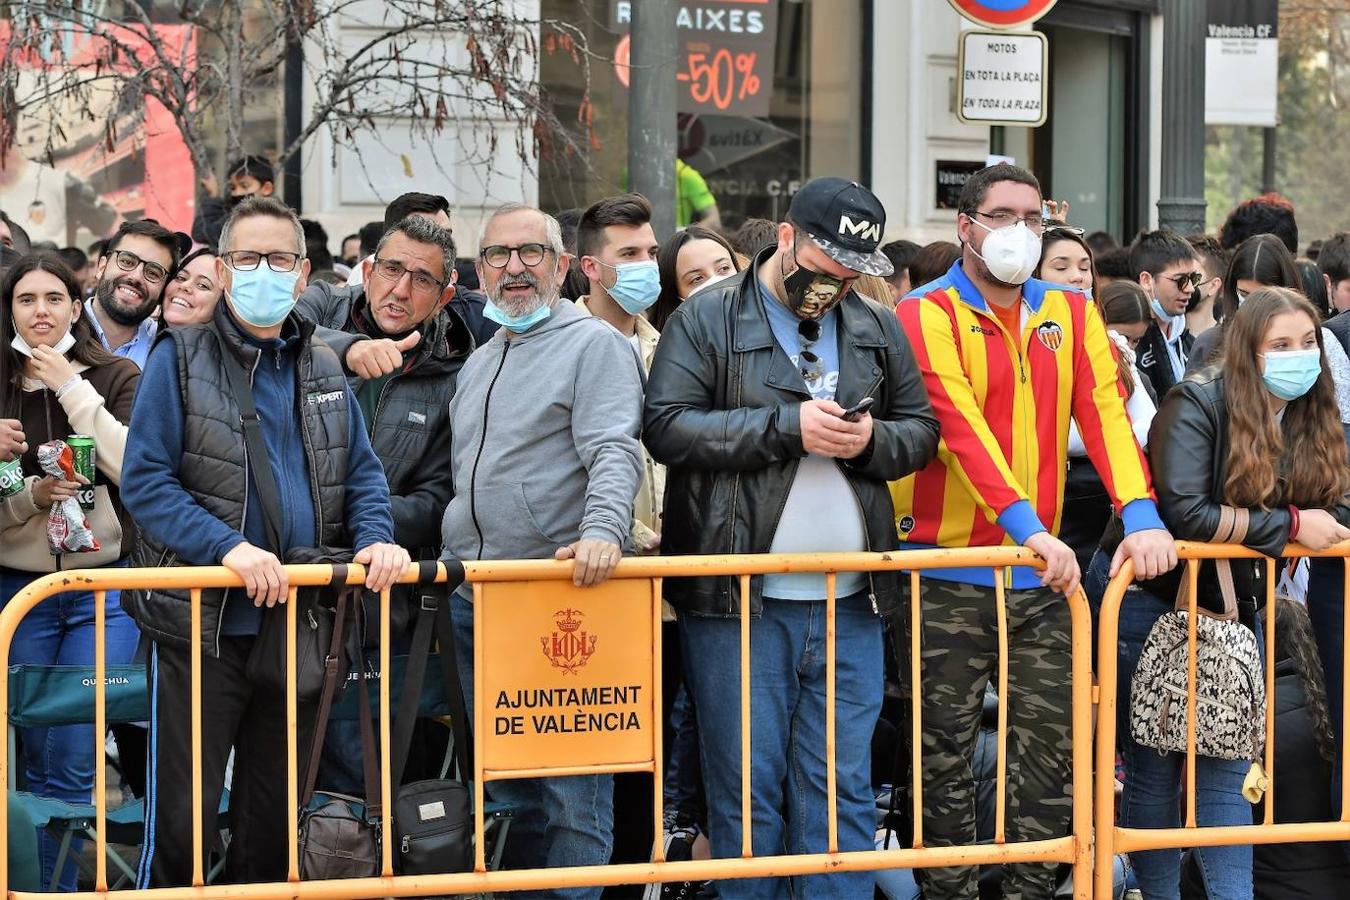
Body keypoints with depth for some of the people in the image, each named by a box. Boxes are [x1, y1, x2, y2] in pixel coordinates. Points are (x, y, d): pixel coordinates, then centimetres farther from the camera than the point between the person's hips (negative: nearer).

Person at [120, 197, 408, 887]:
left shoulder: (324, 369, 12)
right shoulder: (180, 358, -3)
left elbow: (362, 473, 12)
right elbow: (145, 480, -10)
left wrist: (374, 538, -10)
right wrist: (227, 548, -24)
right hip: (202, 624, -4)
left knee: (273, 816, 14)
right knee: (181, 815, -1)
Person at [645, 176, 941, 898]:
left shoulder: (878, 329, 13)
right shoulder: (708, 319, 0)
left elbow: (921, 430, 17)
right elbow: (666, 427, -10)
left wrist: (873, 440, -6)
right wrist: (787, 425, -15)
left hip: (850, 604, 3)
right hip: (738, 601, -3)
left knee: (843, 787, 6)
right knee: (746, 791, 3)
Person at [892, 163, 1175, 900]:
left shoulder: (1070, 315, 10)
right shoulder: (927, 317, -6)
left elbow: (1104, 414, -4)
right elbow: (962, 428, -19)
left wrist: (1141, 515, -20)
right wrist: (1027, 526, -31)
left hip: (1041, 572, 5)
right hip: (949, 572, -4)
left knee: (1047, 743, 6)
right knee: (946, 753, 2)